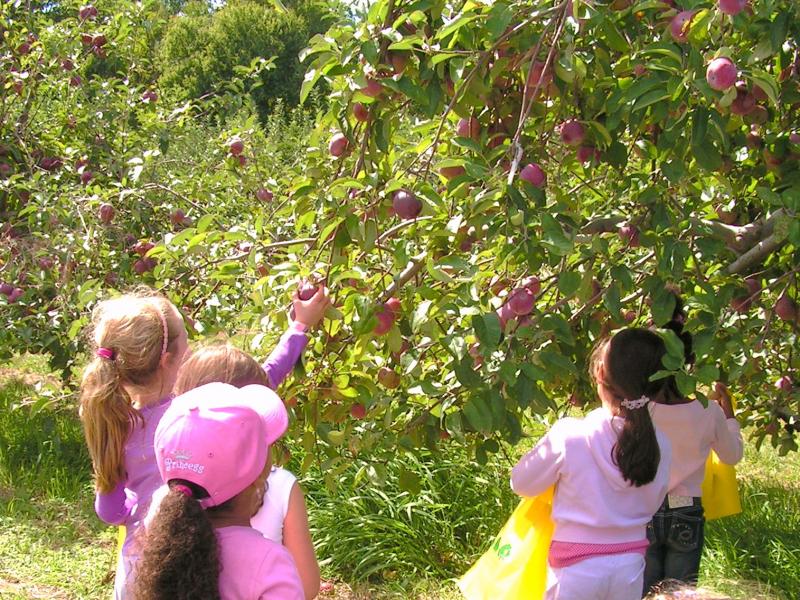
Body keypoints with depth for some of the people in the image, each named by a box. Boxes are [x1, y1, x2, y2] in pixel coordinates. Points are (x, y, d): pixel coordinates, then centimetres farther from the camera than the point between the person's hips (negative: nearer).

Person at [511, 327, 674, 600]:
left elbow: (521, 483, -5)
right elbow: (651, 504, 7)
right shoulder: (659, 445, -10)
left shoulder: (568, 436, -20)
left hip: (577, 568, -3)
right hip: (629, 567, 3)